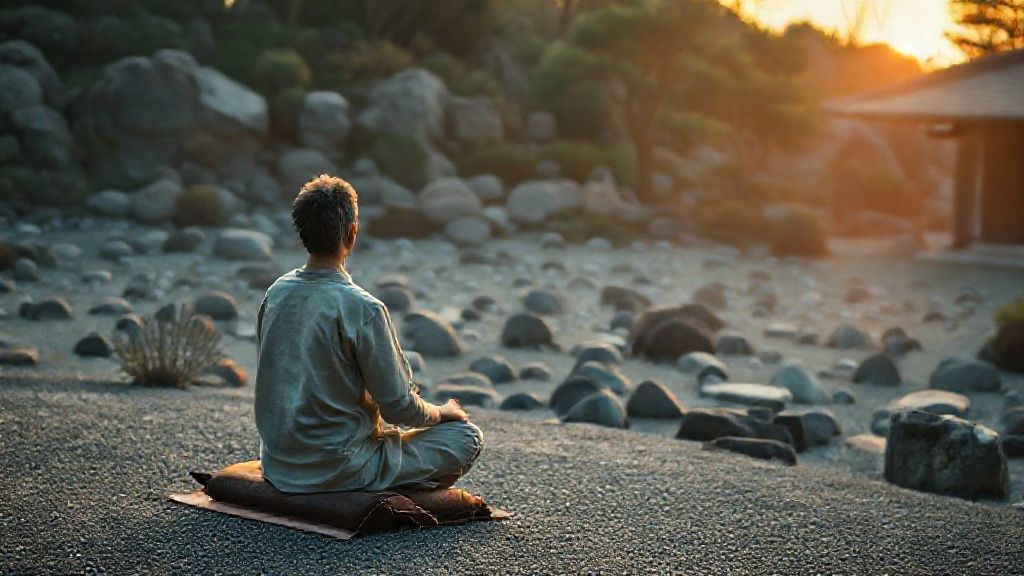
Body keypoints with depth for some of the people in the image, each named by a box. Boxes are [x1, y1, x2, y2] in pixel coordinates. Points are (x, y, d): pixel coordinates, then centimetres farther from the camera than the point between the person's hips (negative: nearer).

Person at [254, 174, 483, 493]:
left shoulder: (275, 293, 1)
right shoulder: (362, 309, -20)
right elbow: (399, 407, -14)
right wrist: (442, 412, 7)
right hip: (337, 469, -7)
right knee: (468, 435, 6)